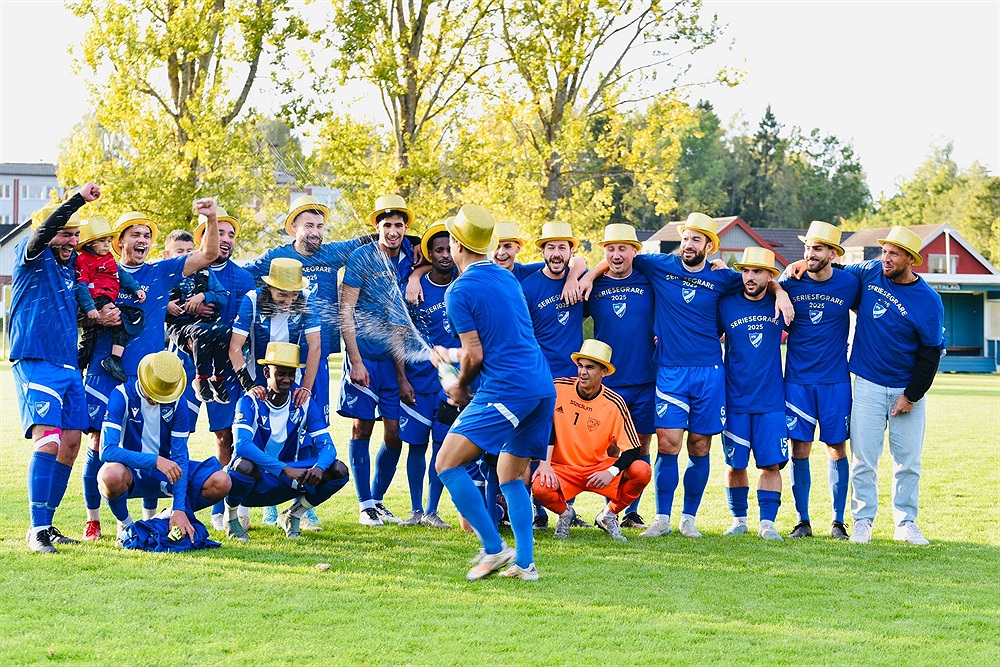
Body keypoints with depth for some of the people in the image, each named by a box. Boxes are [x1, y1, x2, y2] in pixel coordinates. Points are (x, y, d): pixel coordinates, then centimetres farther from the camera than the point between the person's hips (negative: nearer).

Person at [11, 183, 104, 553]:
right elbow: (43, 230, -24)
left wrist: (98, 315, 12)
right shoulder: (33, 258, -3)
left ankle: (47, 524, 16)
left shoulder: (70, 266, 17)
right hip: (35, 365, -8)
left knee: (69, 447, 6)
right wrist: (79, 199, -35)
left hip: (69, 366, 8)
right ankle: (36, 529, -18)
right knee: (47, 441, -19)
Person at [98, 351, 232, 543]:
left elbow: (179, 456, -9)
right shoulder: (122, 396, -18)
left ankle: (169, 517, 10)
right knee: (111, 475, -42)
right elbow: (107, 450, -29)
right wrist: (155, 461, -40)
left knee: (221, 483, -18)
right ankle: (125, 525, -7)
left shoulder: (176, 403, -7)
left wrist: (179, 509, -19)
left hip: (164, 470, 4)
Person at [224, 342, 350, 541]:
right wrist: (285, 469, -38)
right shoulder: (250, 402, -14)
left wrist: (319, 467, -32)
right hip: (253, 483, -4)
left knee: (339, 471, -15)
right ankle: (231, 517, -8)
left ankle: (292, 516, 7)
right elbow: (242, 444, -29)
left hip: (283, 484, 4)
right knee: (244, 465, -40)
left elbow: (326, 444, -7)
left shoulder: (305, 404, -1)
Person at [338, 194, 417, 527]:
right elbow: (346, 311, -9)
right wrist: (355, 361, -14)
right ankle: (365, 505, 6)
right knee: (362, 428, -1)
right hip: (364, 356, -4)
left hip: (395, 358, 4)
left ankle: (378, 499, 18)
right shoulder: (361, 258, -7)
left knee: (395, 434, 2)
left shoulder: (407, 261, 7)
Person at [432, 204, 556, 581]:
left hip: (506, 389, -8)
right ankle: (524, 562, 6)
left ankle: (494, 548, -13)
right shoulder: (507, 278, 19)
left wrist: (461, 387, 12)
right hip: (544, 387, 8)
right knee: (511, 475, 17)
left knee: (448, 464, -6)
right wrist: (454, 355, 40)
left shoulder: (460, 291, -6)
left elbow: (475, 356, -8)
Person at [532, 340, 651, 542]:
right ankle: (565, 513, 6)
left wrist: (611, 472, -27)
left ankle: (608, 515, 5)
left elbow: (633, 450, -10)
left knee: (642, 471, -24)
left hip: (599, 468, 1)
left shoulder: (614, 404, -10)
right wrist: (544, 464, -15)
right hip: (562, 469, -1)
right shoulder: (558, 388, -8)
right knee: (539, 487, -34)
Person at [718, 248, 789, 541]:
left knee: (772, 463, -5)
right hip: (735, 399, 0)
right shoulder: (726, 304, -1)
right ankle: (739, 519, 19)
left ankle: (767, 522, 2)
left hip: (771, 401, 0)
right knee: (735, 464, 4)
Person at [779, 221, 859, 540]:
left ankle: (838, 521, 12)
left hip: (835, 381, 0)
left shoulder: (850, 284, -2)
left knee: (836, 448, 3)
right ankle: (802, 520, 9)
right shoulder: (790, 283, -3)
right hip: (797, 380, 0)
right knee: (800, 450, -1)